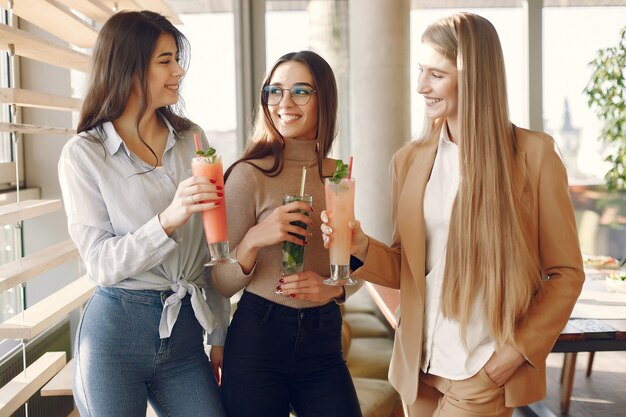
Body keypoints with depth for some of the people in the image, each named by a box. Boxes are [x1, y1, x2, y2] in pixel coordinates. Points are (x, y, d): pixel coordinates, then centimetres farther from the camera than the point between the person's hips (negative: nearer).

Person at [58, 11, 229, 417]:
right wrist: (167, 220, -28)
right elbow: (102, 264, -12)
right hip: (116, 333, -3)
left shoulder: (191, 140, 5)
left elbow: (211, 248, 9)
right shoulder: (83, 154, -6)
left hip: (186, 331, 4)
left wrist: (220, 335, 11)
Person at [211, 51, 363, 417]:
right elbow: (222, 285, -9)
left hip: (323, 340, 4)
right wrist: (253, 240, -27)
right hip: (258, 336, -3)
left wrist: (332, 288, -9)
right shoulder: (249, 174, -9)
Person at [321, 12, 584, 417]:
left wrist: (518, 350, -11)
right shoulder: (409, 160, 4)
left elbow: (566, 273, -3)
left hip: (486, 373, -4)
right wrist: (362, 246, -9)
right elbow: (406, 270, 9)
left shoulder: (533, 153, -8)